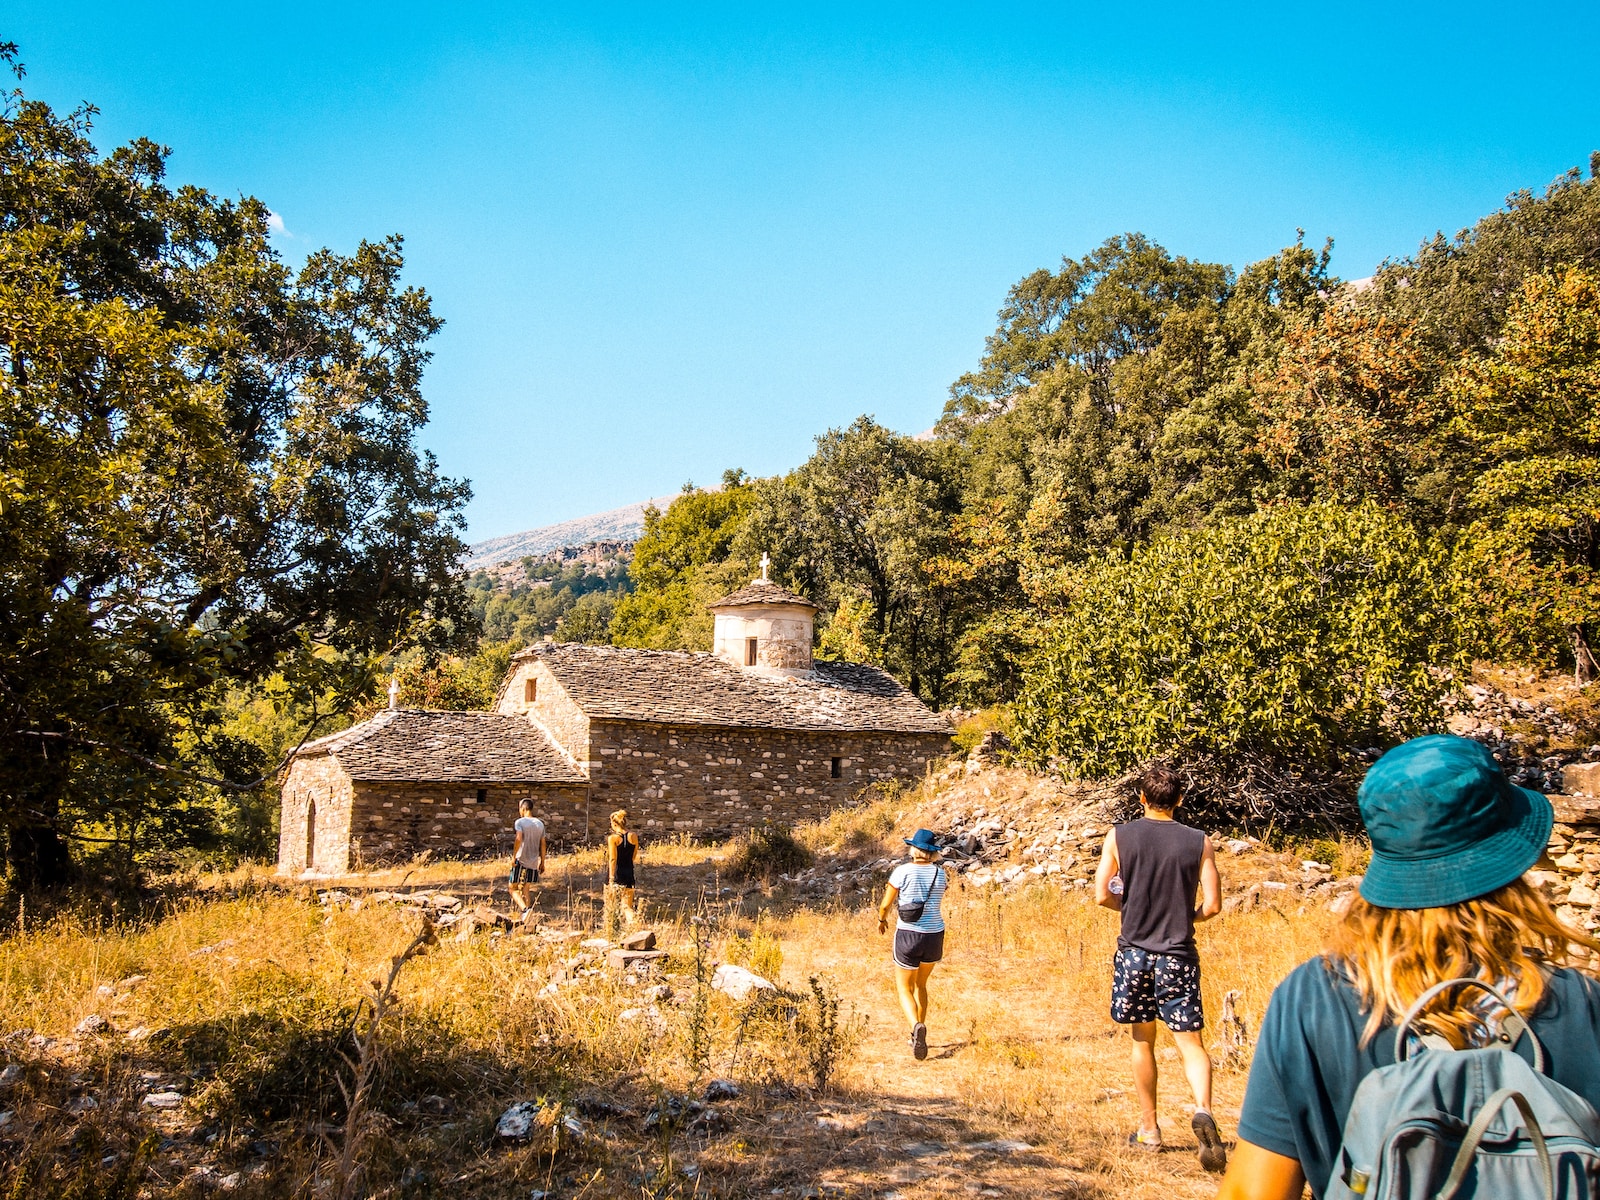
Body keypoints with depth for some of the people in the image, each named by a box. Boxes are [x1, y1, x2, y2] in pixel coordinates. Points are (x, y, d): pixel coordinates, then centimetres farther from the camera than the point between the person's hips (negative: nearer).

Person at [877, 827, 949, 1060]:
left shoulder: (903, 871, -10)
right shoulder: (940, 873, 0)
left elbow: (886, 904, -3)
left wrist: (882, 920, 17)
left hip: (908, 936, -4)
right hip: (935, 936, 4)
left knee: (905, 989, 8)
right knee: (921, 984, 25)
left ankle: (917, 1026, -21)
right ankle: (918, 1037, 26)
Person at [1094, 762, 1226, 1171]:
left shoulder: (1119, 837, -4)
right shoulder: (1199, 842, -3)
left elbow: (1102, 896, -6)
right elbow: (1212, 905, -4)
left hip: (1134, 952, 1)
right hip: (1178, 956, -1)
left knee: (1142, 1040, 14)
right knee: (1190, 1041, 3)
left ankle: (1149, 1129, 21)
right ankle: (1203, 1111, -22)